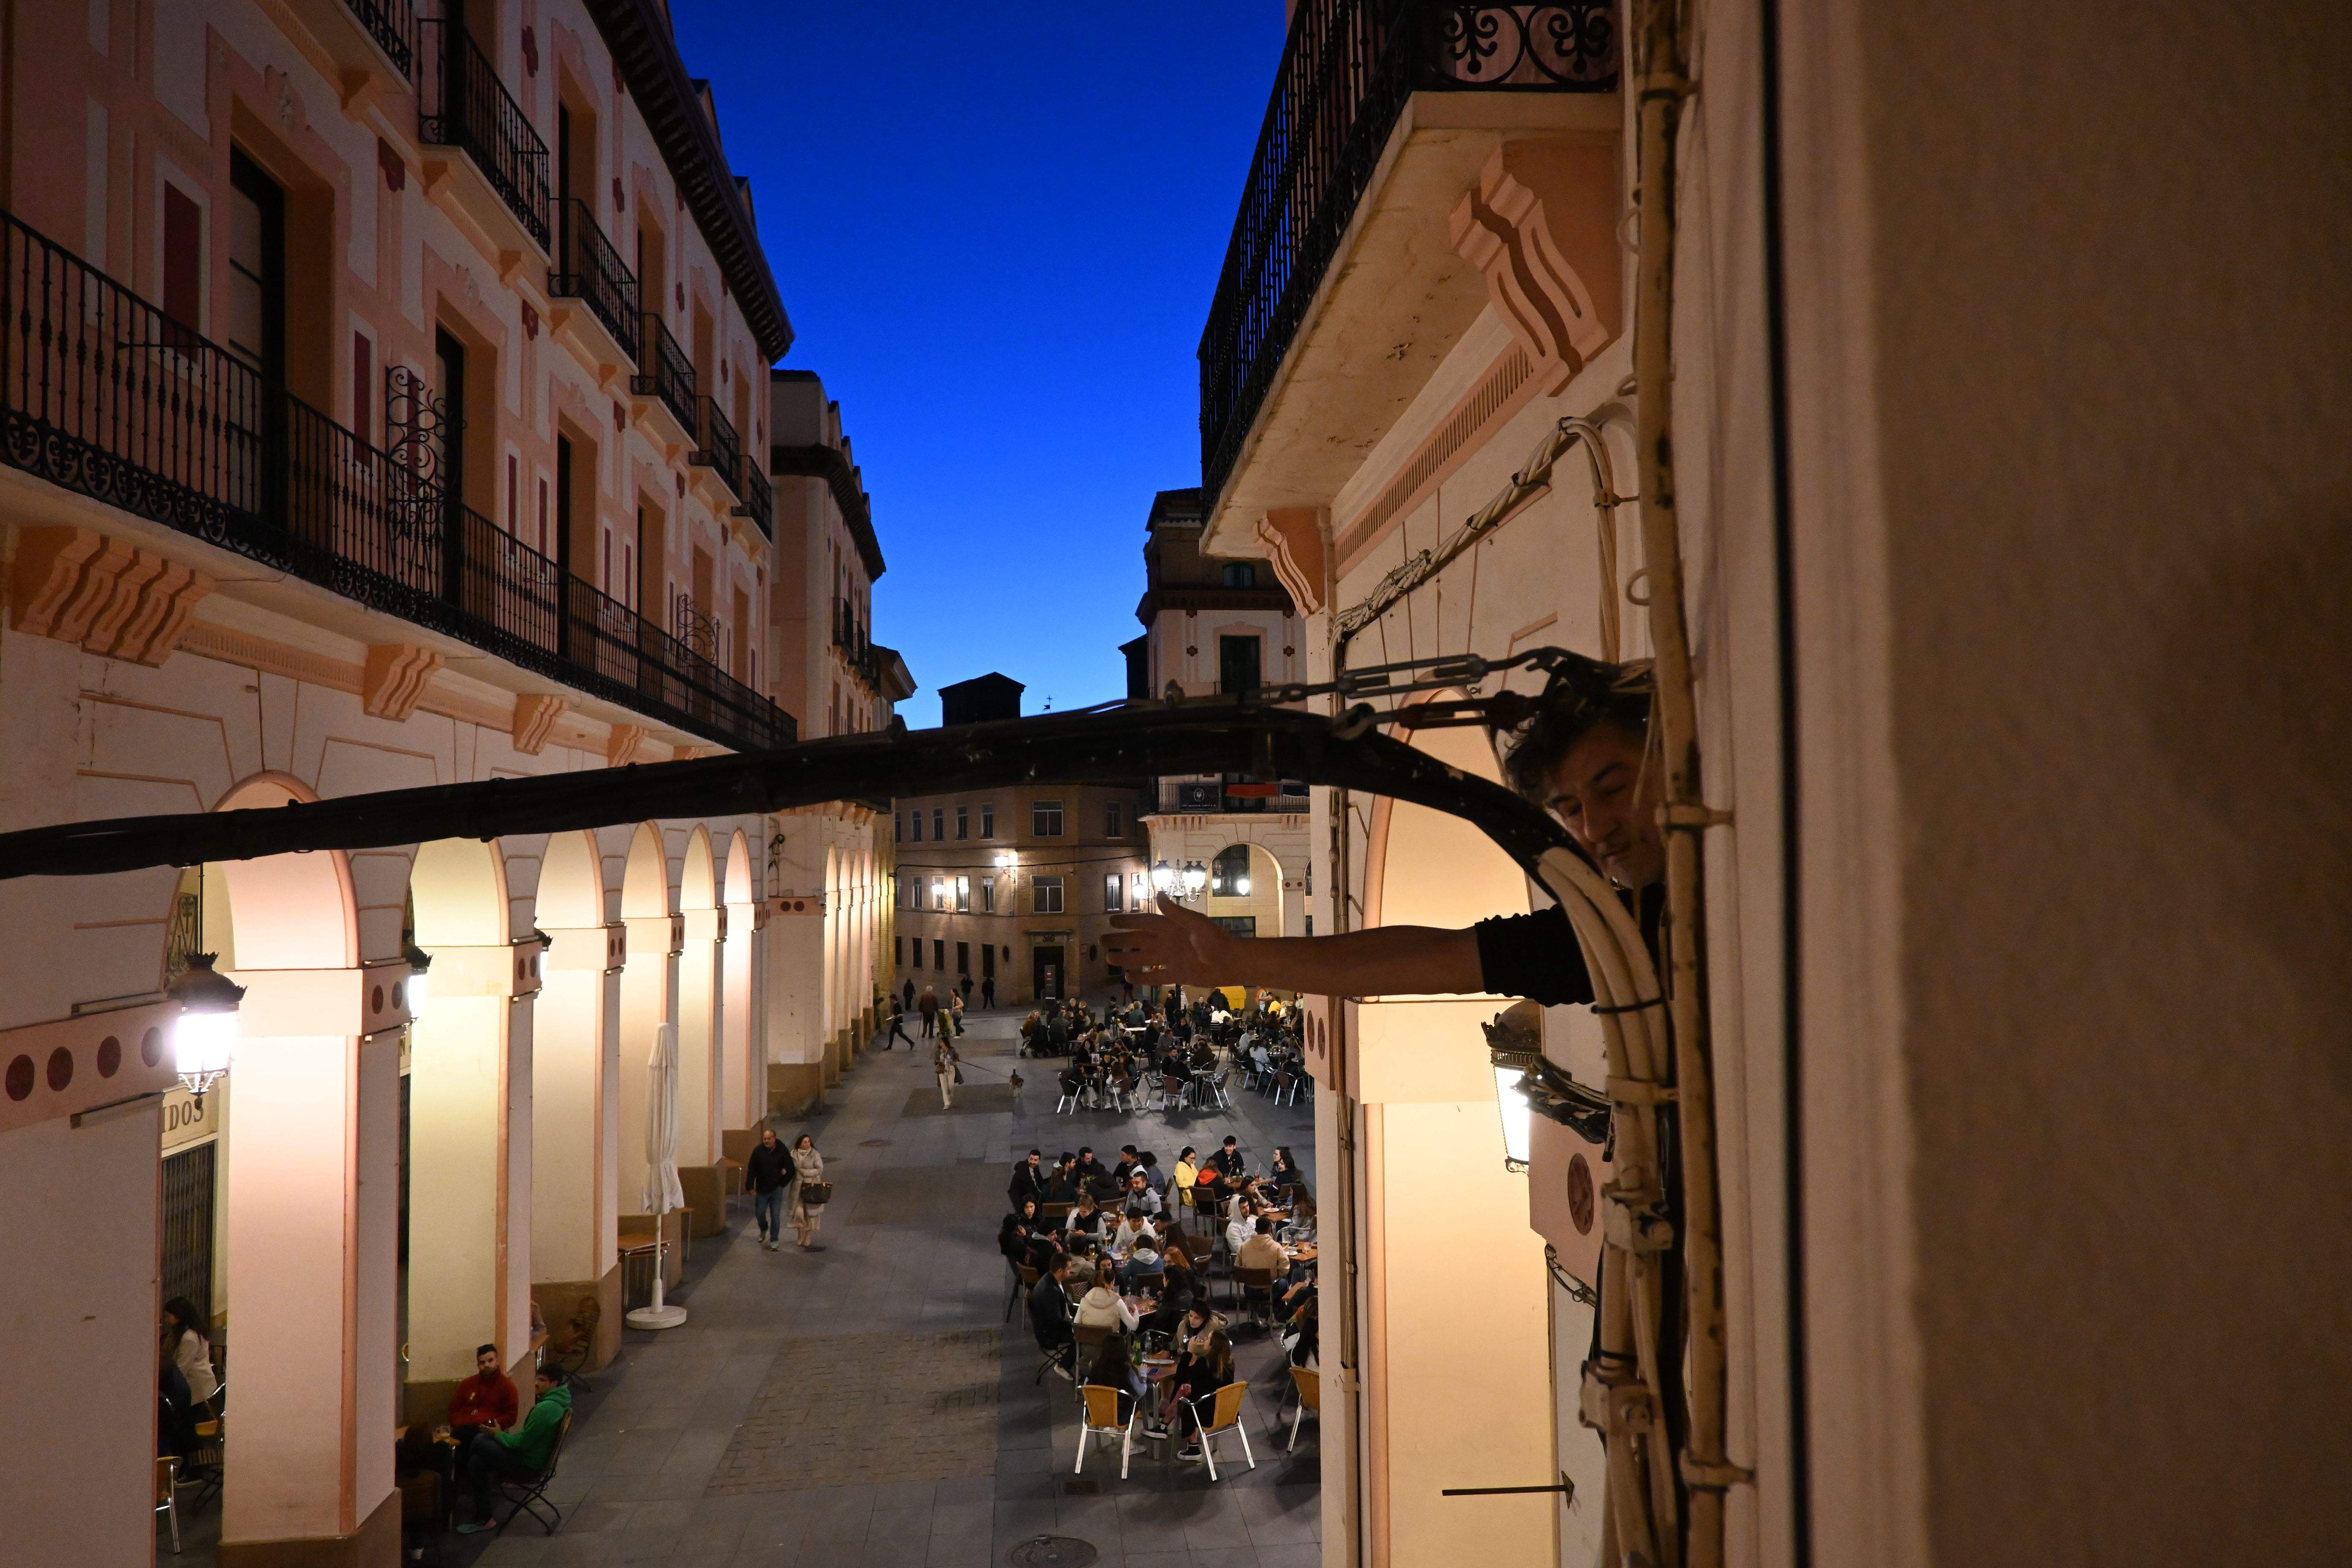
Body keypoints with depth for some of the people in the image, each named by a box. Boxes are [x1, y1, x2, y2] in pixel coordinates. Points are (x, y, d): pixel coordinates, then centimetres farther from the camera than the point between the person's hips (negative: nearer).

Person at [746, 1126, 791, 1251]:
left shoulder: (782, 1151, -8)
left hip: (776, 1190, -2)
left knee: (775, 1216, -1)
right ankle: (764, 1230, 41)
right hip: (761, 1189, 2)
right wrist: (750, 1187, -6)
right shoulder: (758, 1151, -6)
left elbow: (790, 1169, 1)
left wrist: (783, 1183, -3)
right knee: (759, 1214, 10)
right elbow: (751, 1170, -3)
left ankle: (775, 1240, 10)